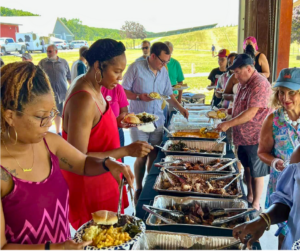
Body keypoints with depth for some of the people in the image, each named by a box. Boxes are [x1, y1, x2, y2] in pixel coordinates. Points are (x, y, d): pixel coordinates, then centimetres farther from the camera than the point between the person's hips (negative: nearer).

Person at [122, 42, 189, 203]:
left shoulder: (164, 71, 9)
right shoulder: (136, 68, -9)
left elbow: (169, 94, 16)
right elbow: (123, 91, -7)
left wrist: (180, 108, 4)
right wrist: (140, 97, -21)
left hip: (158, 120, 5)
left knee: (155, 154, 6)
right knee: (142, 156, 0)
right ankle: (139, 189, 18)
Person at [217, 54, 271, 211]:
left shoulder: (259, 84, -21)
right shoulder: (243, 83, 10)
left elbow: (251, 113, -28)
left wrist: (228, 124, -26)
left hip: (255, 138, -9)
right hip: (243, 136, 9)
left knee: (256, 173, 4)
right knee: (247, 168, 19)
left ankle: (256, 205, 17)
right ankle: (249, 196, 36)